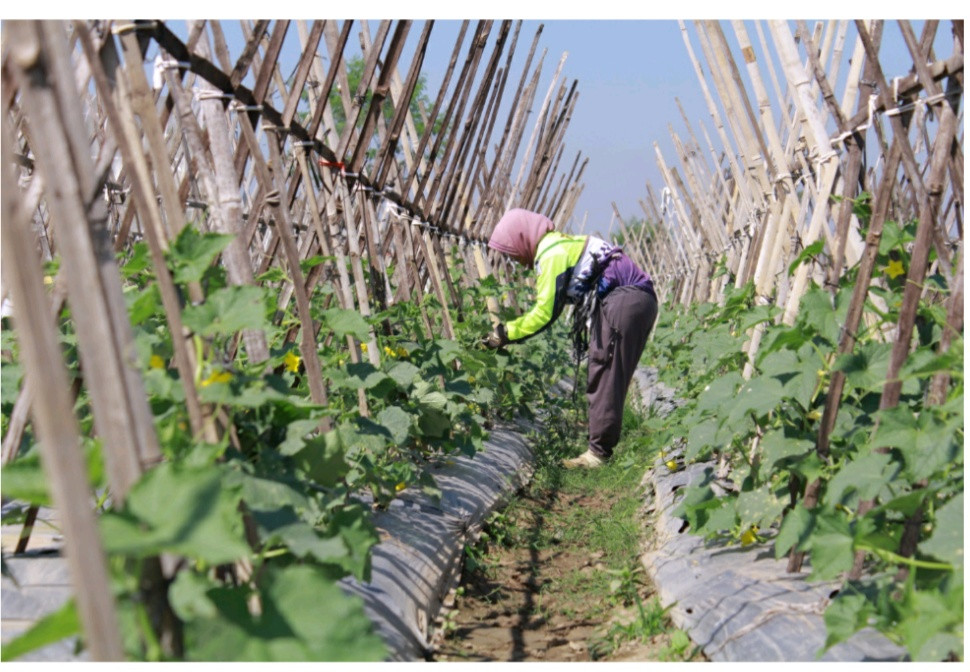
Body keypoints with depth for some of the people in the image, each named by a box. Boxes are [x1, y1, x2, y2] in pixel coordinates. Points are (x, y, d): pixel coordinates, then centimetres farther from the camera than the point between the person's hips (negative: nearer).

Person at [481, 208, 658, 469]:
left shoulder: (552, 253, -9)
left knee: (605, 381, -8)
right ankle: (601, 449, 14)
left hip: (622, 302, -10)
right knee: (606, 381, 12)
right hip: (639, 300, 10)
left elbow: (545, 312, -12)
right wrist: (511, 327, 12)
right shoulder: (561, 244, 21)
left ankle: (599, 452, -8)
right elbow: (549, 306, 18)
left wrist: (506, 334, -3)